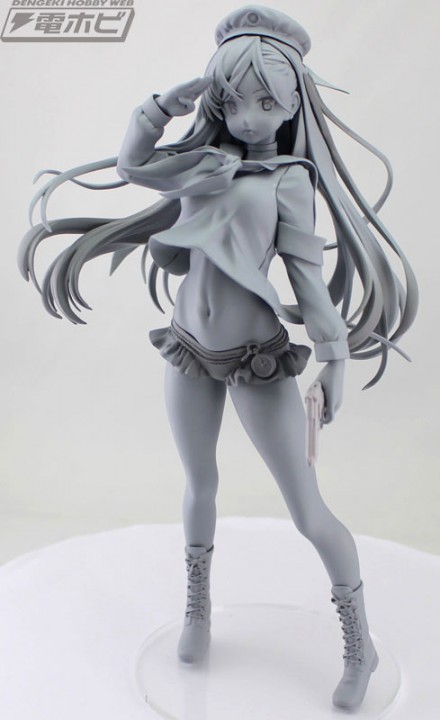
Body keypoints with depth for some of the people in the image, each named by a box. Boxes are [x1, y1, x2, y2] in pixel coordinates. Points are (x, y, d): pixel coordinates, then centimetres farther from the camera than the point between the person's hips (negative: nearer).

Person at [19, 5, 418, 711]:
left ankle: (361, 644, 19)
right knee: (201, 485, 19)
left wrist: (334, 354, -13)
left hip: (260, 361, -4)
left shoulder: (288, 176, -7)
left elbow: (307, 268, -10)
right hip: (189, 352, 5)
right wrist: (172, 98, 2)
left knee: (308, 509, -2)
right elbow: (132, 165, 9)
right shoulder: (206, 159, 5)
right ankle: (198, 608, 41)